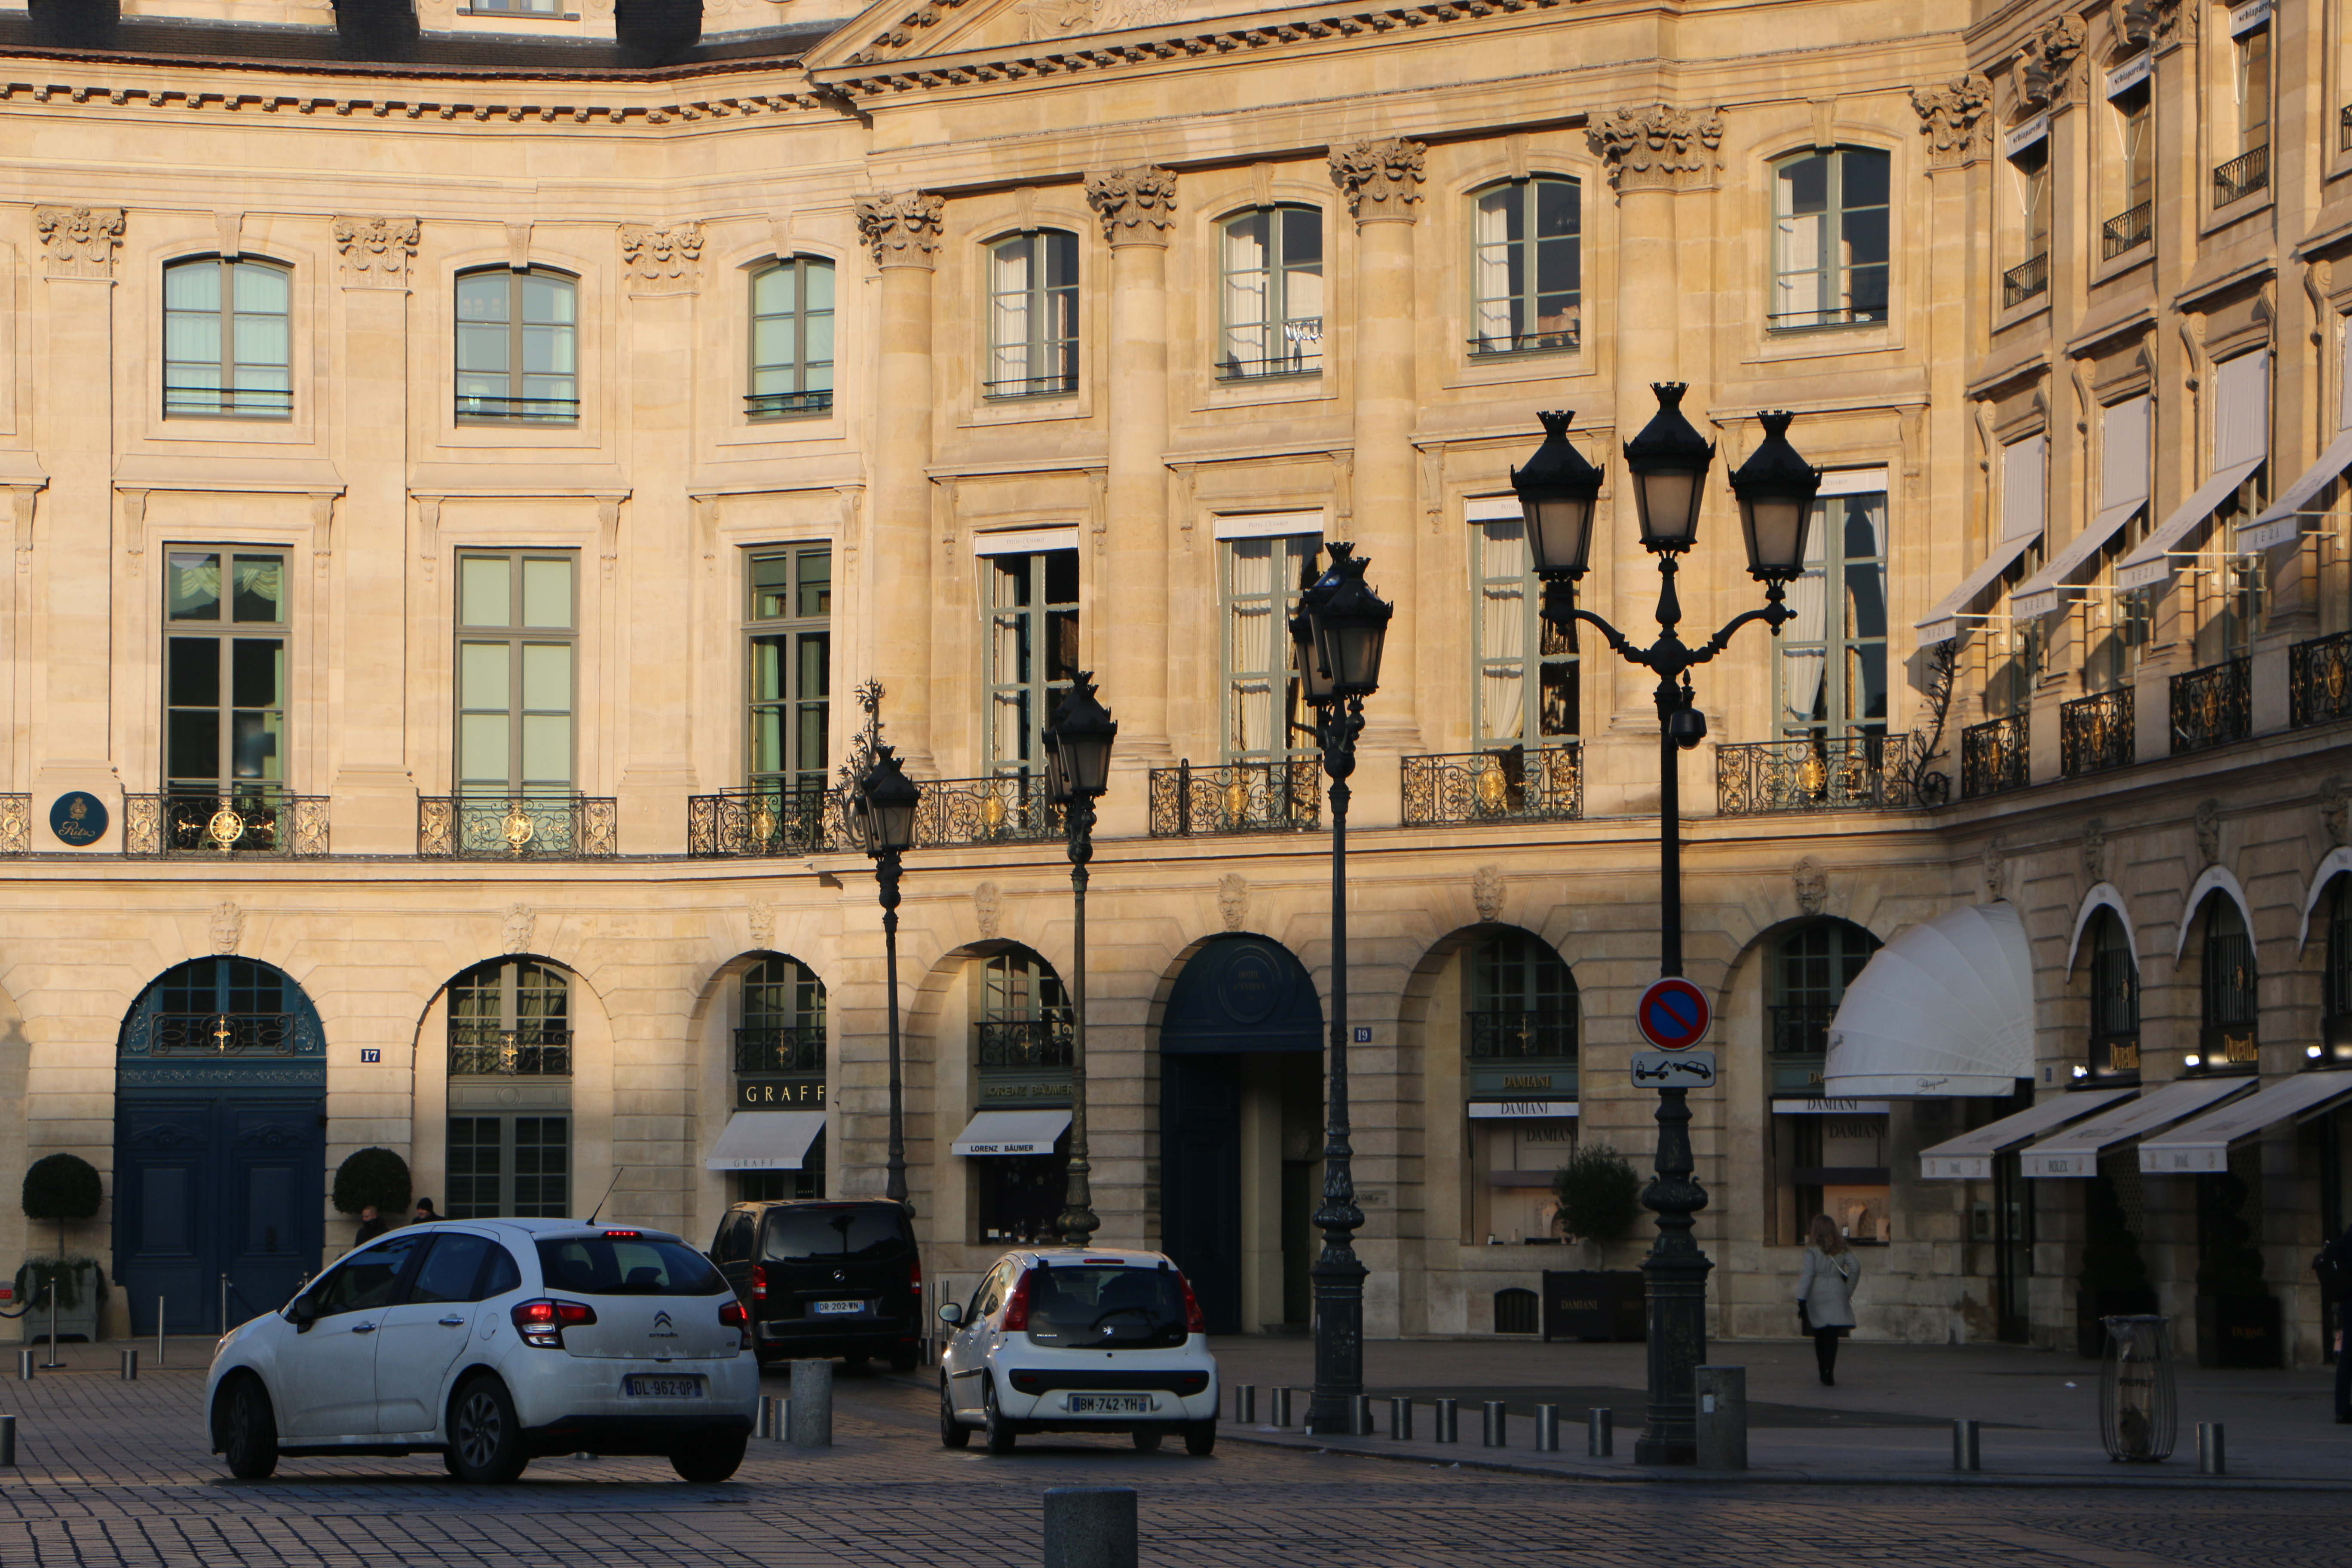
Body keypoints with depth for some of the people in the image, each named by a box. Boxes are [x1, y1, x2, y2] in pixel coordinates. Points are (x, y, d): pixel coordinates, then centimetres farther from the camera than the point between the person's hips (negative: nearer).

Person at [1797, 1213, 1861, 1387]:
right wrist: (1849, 1290, 10)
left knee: (1820, 1336, 13)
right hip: (1837, 1292, 1)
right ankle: (1829, 1374, -14)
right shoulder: (1842, 1247, 4)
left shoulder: (1813, 1249, -5)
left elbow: (1808, 1274, -9)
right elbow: (1855, 1267, -1)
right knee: (1833, 1336, -2)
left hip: (1817, 1294, -1)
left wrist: (1802, 1300, -8)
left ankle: (1823, 1373, 19)